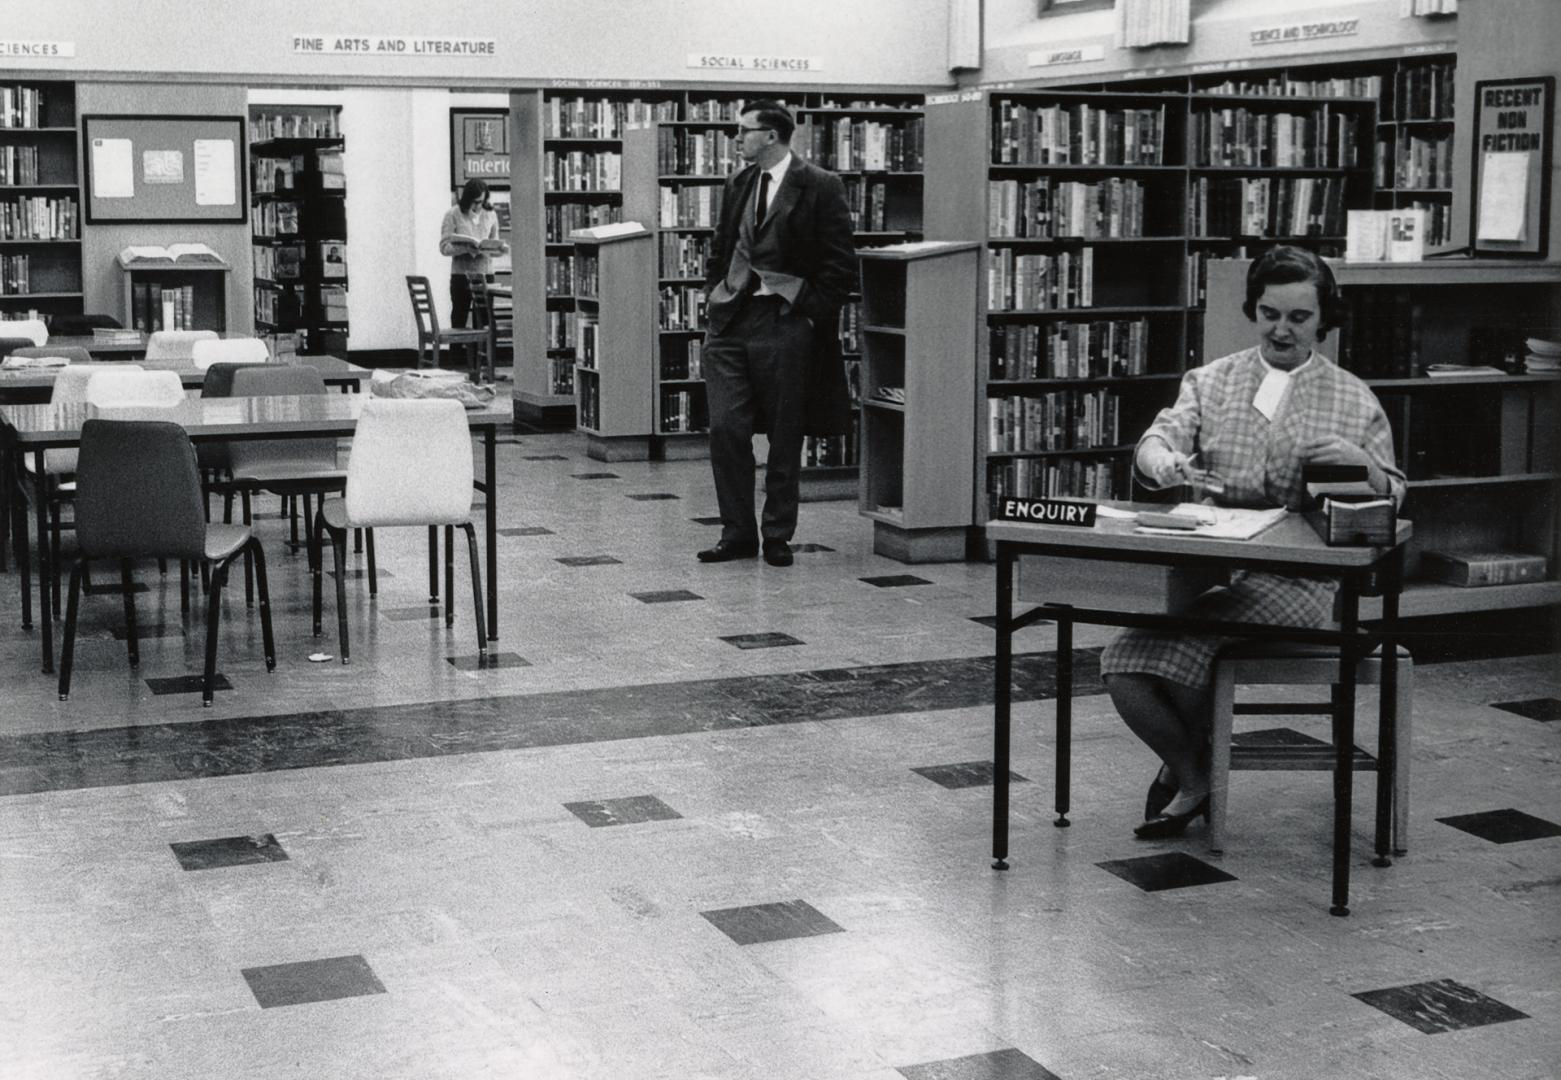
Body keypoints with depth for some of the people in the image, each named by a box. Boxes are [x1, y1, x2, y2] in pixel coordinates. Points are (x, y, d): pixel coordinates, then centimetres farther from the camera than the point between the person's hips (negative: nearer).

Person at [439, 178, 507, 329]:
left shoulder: (490, 215, 10)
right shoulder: (453, 215, -2)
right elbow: (444, 247, -8)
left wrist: (501, 248, -8)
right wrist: (466, 249, -24)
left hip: (485, 273, 3)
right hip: (461, 275, -3)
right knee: (459, 321, -1)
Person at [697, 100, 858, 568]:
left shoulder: (821, 188, -5)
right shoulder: (737, 185, 14)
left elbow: (840, 265, -6)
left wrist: (808, 311, -11)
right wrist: (714, 296, 12)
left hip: (783, 323, -5)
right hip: (730, 320, 5)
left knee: (784, 436, 3)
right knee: (725, 428, -2)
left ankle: (778, 536, 14)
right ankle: (737, 533, 9)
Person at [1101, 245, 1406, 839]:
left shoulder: (1354, 400, 12)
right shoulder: (1210, 381, 15)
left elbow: (1392, 499, 15)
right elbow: (1156, 441, 0)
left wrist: (1362, 462, -8)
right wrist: (1163, 463, -25)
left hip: (1295, 575, -2)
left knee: (1182, 643, -28)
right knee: (1124, 665, -21)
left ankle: (1186, 766, 5)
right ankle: (1193, 778, 7)